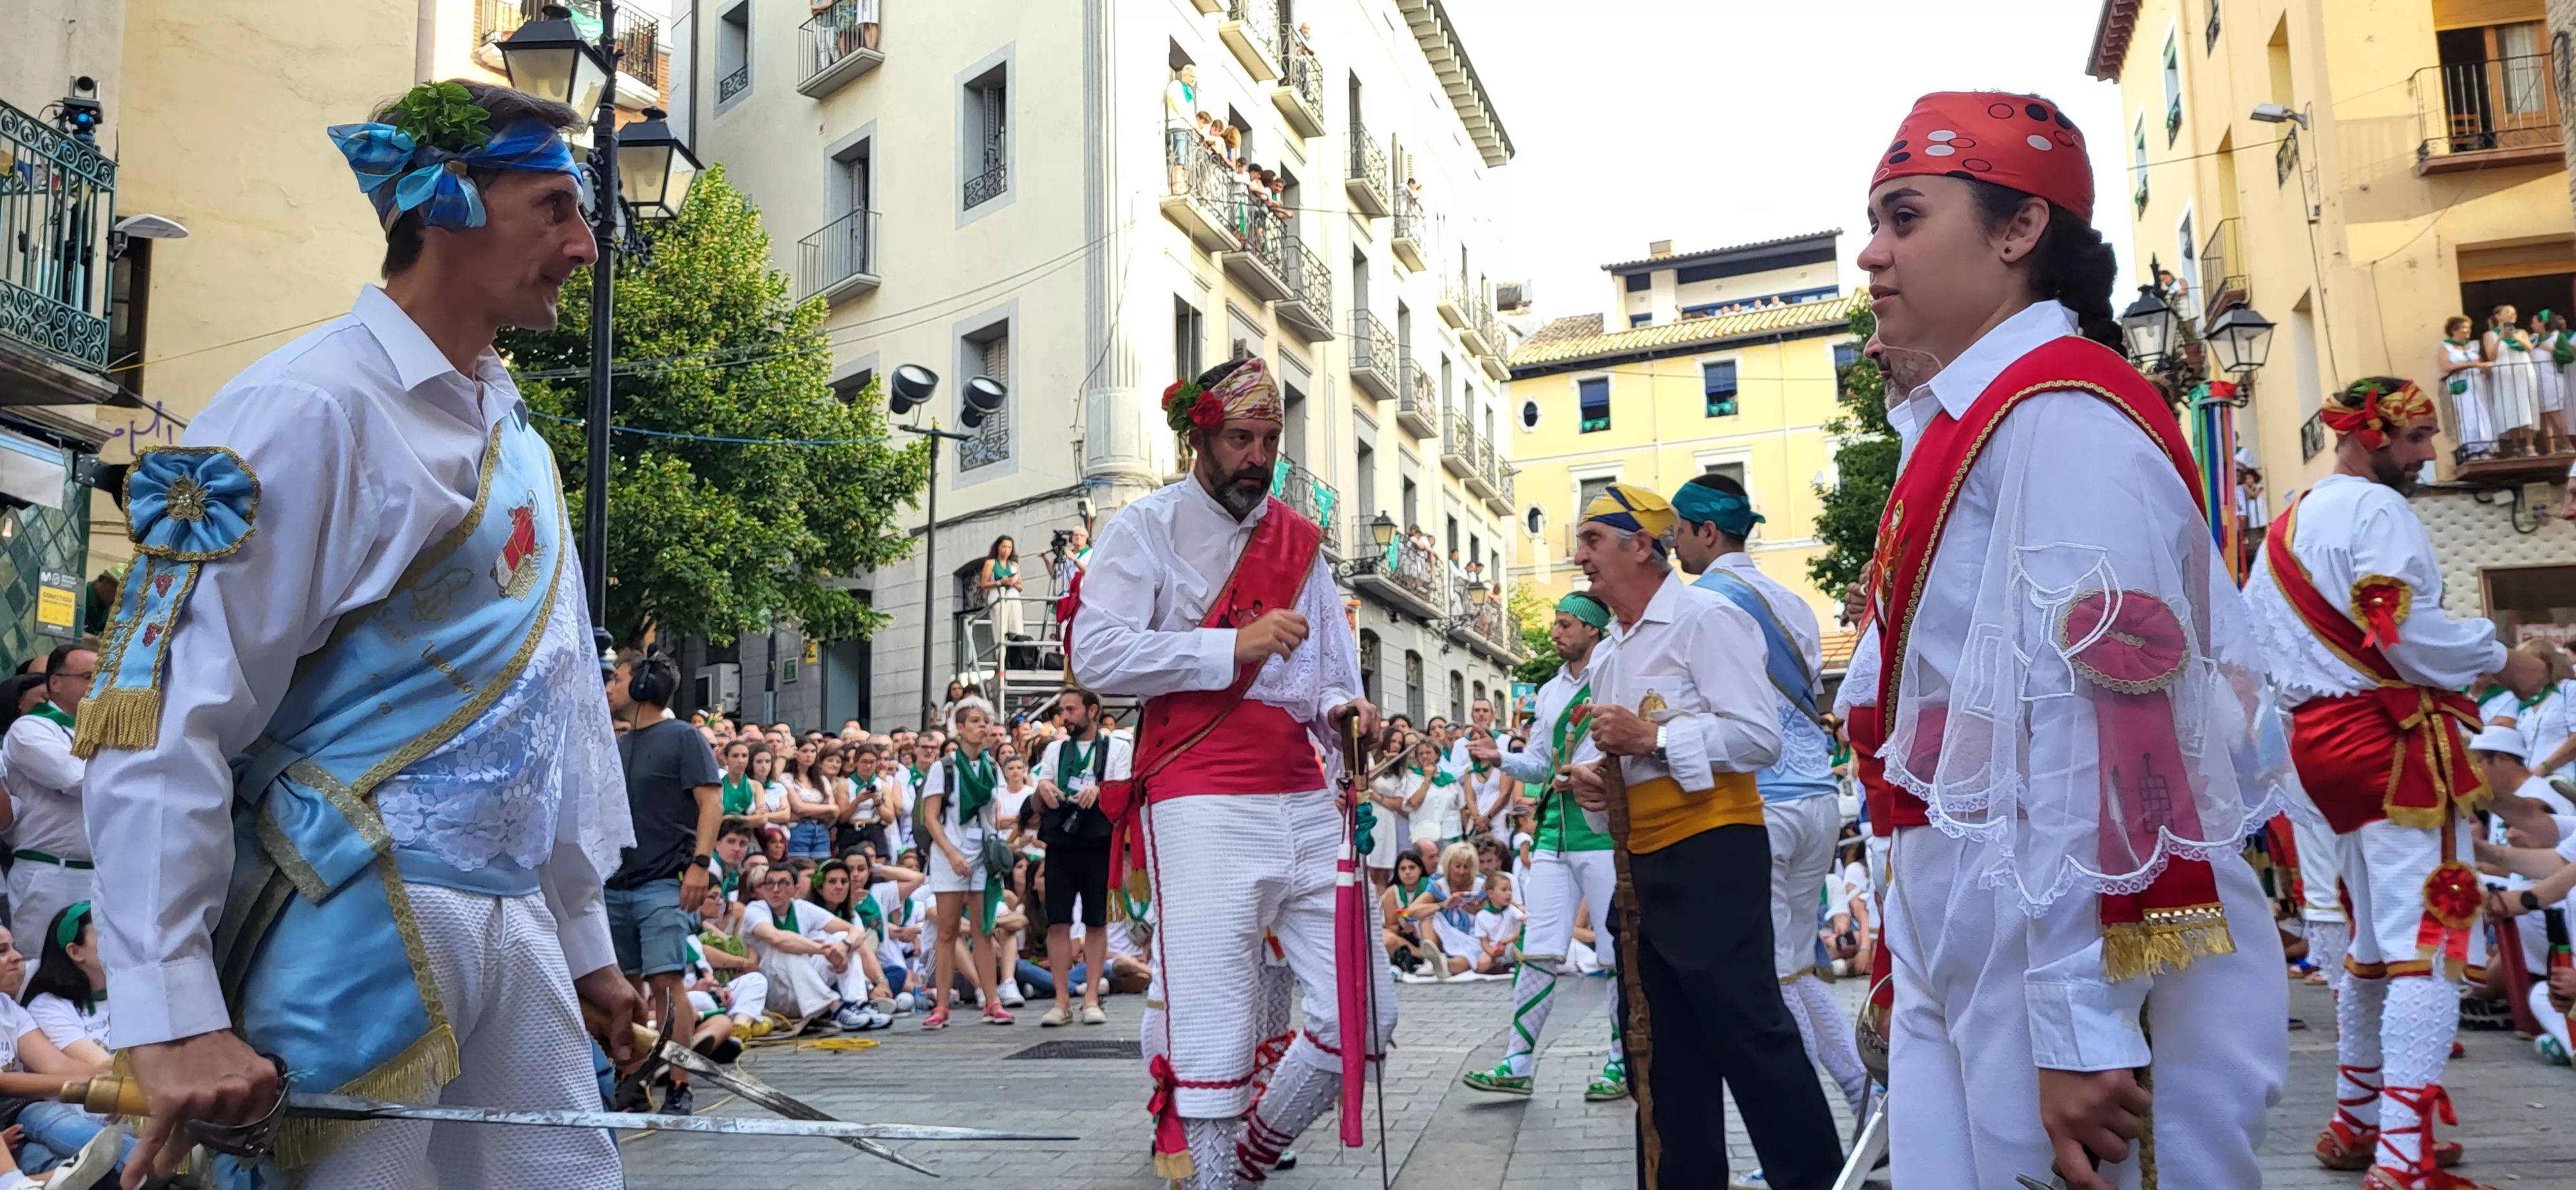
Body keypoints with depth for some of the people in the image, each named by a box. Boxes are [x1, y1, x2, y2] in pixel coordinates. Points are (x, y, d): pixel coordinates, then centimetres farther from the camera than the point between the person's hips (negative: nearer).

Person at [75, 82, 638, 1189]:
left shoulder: (514, 432, 13)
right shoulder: (310, 409, -12)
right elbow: (160, 711, -16)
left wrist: (583, 938, 19)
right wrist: (174, 1017, -20)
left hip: (515, 924, 7)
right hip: (352, 934, -7)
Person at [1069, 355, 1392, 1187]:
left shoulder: (1299, 539, 17)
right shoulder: (1149, 527, 1)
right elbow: (1095, 654, -12)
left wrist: (1341, 710, -1)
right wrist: (1235, 644, -16)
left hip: (1306, 802, 6)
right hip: (1204, 809, -5)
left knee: (1365, 1015, 6)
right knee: (1211, 1035, -6)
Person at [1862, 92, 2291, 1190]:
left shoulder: (2061, 417, -14)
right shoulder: (1961, 428, 14)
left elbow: (2100, 715, -21)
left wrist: (2080, 1029, -22)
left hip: (2069, 939, -8)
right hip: (1961, 953, 8)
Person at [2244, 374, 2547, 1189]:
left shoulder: (2287, 523, 19)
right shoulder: (2375, 510, -10)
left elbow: (2255, 636, 21)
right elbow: (2403, 628, -20)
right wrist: (2502, 660, -8)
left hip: (2318, 737, 10)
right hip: (2391, 734, -10)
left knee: (2377, 940, 18)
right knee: (2432, 942, -10)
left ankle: (2356, 1123, 27)